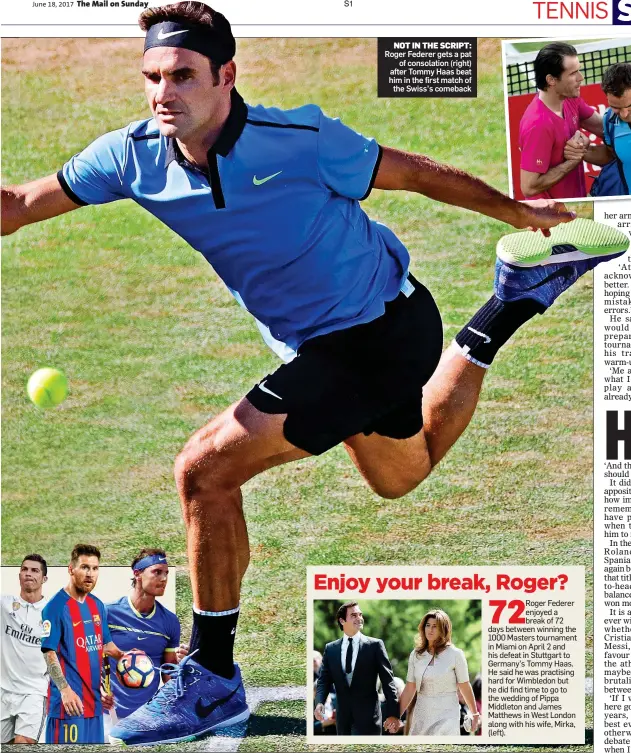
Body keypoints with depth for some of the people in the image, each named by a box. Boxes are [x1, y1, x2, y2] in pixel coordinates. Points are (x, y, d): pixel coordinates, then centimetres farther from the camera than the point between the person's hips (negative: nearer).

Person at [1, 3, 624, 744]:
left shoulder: (298, 139, -25)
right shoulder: (134, 155, -11)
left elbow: (415, 172, -10)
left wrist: (519, 213, 0)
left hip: (380, 334, -8)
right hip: (324, 344, 8)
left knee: (204, 472, -18)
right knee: (402, 475, 35)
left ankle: (212, 680, -4)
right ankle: (514, 301, 47)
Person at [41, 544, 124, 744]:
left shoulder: (98, 606, 13)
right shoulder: (57, 606, -10)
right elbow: (49, 653, -15)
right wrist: (65, 689, -23)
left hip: (94, 699, 8)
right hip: (70, 699, -8)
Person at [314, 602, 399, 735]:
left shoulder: (375, 645, -1)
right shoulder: (331, 649, 9)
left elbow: (387, 680, -2)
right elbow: (324, 680, 5)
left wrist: (393, 713, -9)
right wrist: (319, 702, -15)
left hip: (367, 716, -3)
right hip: (343, 717, 3)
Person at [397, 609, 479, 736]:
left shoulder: (455, 654, -5)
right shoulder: (416, 654, 6)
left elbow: (464, 686, 1)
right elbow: (409, 689, 7)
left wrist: (475, 714, 9)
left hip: (446, 716, -4)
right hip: (421, 715, 4)